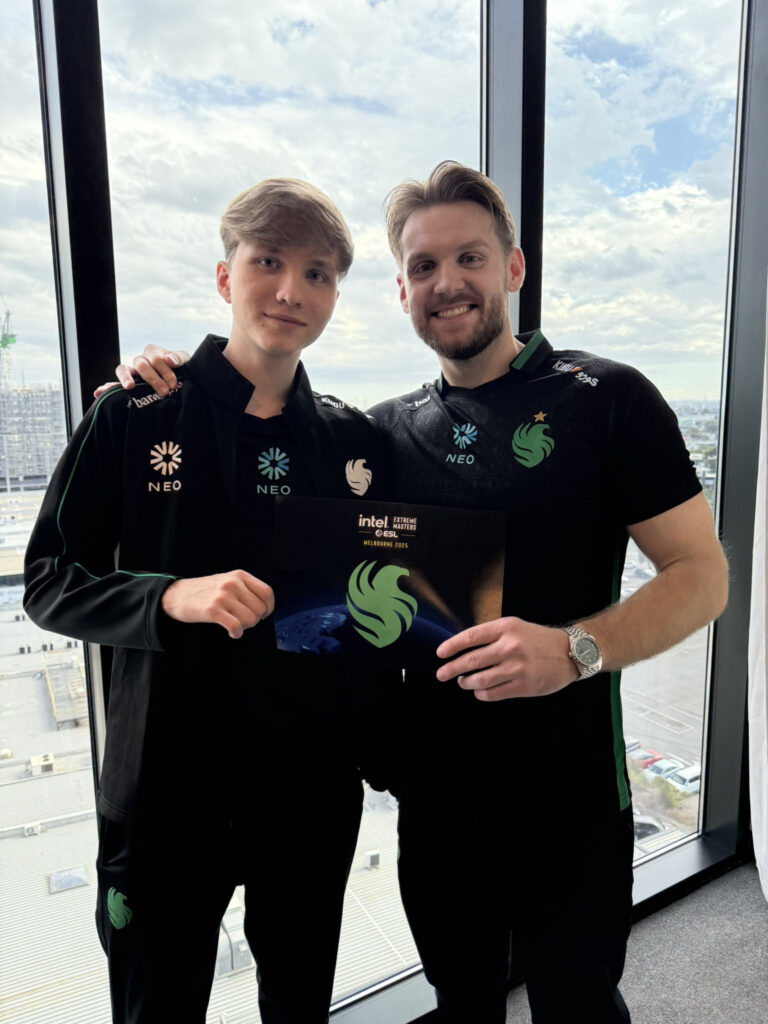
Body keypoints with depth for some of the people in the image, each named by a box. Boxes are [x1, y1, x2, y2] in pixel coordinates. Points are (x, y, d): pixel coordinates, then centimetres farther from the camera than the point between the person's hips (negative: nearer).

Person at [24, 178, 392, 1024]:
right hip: (168, 787, -2)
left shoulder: (352, 438, 1)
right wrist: (172, 597, -24)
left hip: (314, 787, 3)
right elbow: (49, 582, -7)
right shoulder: (135, 416, -8)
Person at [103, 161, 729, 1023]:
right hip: (433, 790, 4)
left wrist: (575, 648, -27)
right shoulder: (390, 430, 3)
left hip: (566, 797, -3)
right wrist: (171, 394, -3)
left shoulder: (605, 398, -8)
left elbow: (700, 575, -9)